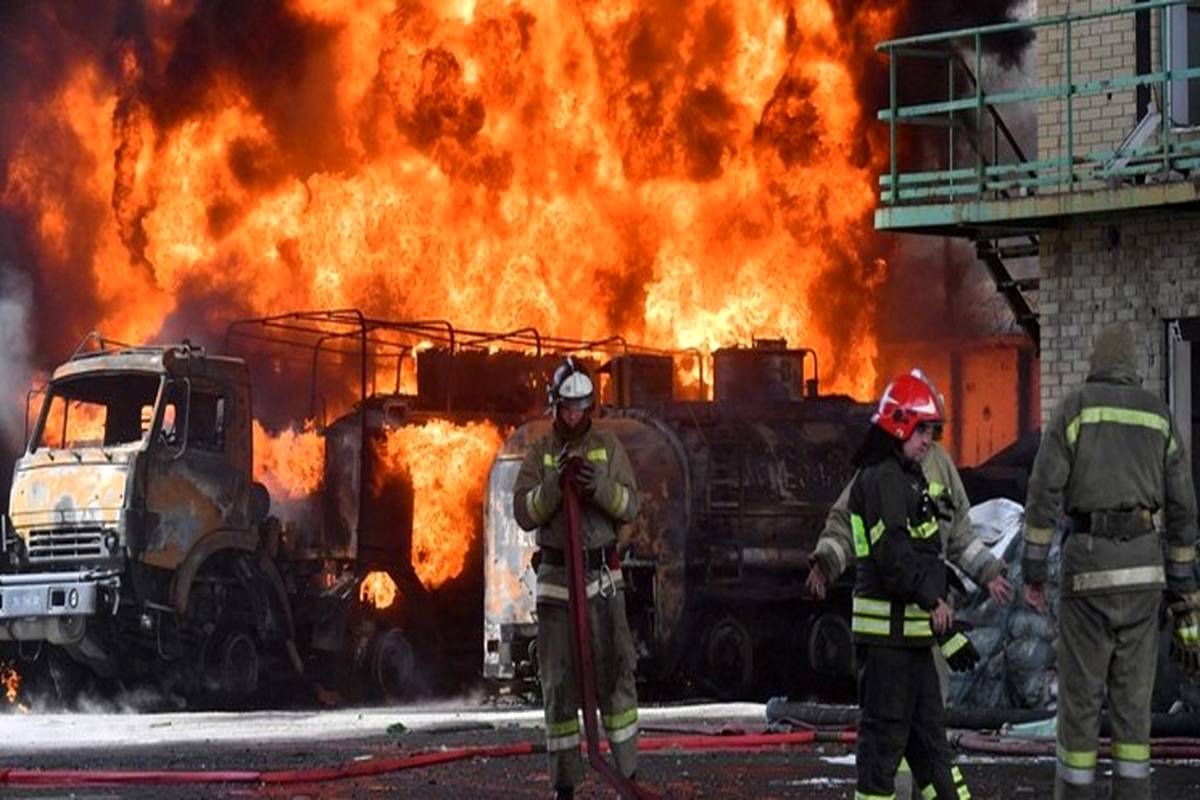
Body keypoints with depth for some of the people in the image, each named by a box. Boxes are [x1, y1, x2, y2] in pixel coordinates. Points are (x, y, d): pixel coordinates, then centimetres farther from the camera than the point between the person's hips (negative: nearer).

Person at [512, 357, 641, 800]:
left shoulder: (608, 447, 4)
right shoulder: (540, 453, 3)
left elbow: (630, 506, -4)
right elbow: (523, 513, -7)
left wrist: (598, 485, -22)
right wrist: (556, 484, -23)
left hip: (603, 577, 0)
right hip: (555, 578, 0)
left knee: (614, 673, -1)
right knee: (559, 683, 1)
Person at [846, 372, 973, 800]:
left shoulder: (910, 476, 19)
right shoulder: (880, 480, -14)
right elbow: (892, 553, -22)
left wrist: (940, 606, 21)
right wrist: (932, 600, -19)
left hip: (913, 629, 10)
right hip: (887, 627, -10)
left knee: (928, 727, 14)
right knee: (885, 729, -5)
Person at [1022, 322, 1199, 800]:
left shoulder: (1075, 406, -1)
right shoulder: (1160, 417, 11)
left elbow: (1044, 491, -8)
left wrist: (1032, 571, -4)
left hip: (1089, 561, -4)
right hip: (1143, 563, 4)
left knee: (1080, 693, 3)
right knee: (1132, 696, 8)